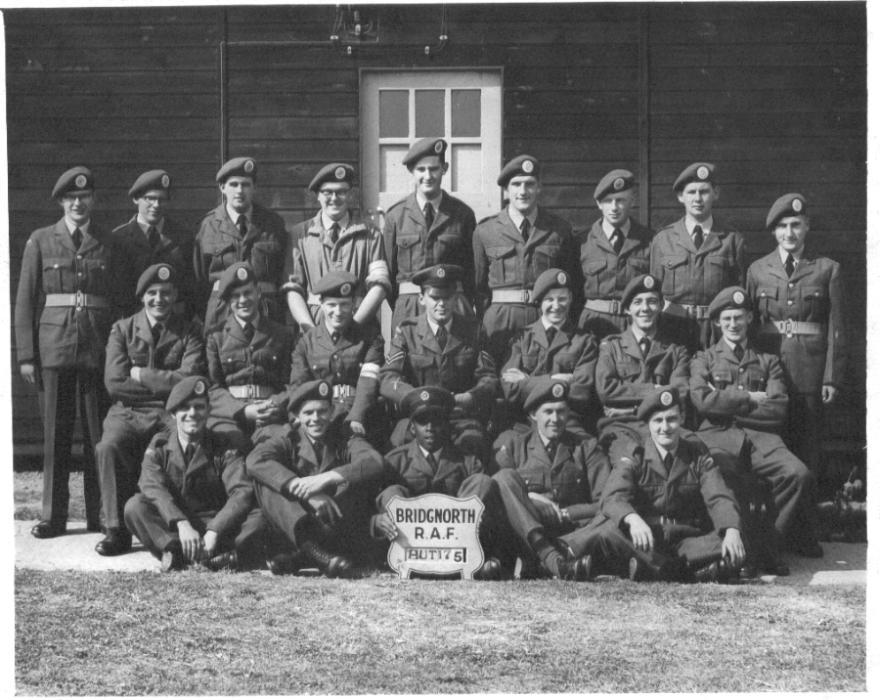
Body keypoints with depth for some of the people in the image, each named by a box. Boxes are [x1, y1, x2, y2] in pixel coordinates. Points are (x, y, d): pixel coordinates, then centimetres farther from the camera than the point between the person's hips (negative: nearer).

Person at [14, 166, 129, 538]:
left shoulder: (111, 246, 9)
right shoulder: (41, 242, 7)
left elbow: (122, 302, 9)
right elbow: (25, 301, 5)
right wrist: (26, 355, -1)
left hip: (99, 350, 0)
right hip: (53, 349, 0)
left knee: (98, 435, 2)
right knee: (55, 434, 2)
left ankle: (100, 515, 10)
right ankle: (53, 515, 10)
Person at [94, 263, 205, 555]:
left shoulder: (190, 332, 8)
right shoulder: (122, 329, 11)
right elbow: (114, 383, -2)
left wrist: (141, 375, -5)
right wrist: (165, 383, -3)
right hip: (128, 412, 1)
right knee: (108, 447, -31)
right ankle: (116, 530, -19)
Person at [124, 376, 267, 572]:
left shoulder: (224, 448, 4)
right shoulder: (158, 445, 5)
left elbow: (242, 492, -11)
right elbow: (153, 487, -13)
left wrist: (214, 531, -28)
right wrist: (181, 524, -31)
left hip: (217, 524, 0)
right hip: (170, 526, 0)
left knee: (259, 518, -27)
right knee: (135, 506, -25)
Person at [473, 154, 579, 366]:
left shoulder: (560, 229, 9)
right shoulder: (485, 231, 8)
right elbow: (478, 285, 11)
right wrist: (483, 321, 5)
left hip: (547, 316, 0)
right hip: (499, 320, 0)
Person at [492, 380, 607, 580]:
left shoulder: (586, 448, 15)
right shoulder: (514, 445, 16)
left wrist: (562, 513, -6)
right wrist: (526, 500, -13)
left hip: (572, 531, 0)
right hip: (525, 534, 0)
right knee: (505, 477, -24)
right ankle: (551, 557, -43)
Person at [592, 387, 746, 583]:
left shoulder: (697, 454, 8)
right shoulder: (632, 453, 1)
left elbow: (719, 497, -4)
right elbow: (613, 498, -16)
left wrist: (732, 531, -28)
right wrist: (633, 520, -41)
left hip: (686, 540, 2)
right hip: (642, 538, -2)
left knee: (734, 555, -26)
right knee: (605, 536, -33)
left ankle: (650, 567, -34)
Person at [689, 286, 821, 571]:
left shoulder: (768, 362, 23)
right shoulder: (704, 359, 21)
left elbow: (778, 410, 7)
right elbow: (701, 400, 1)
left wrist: (726, 402, 2)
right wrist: (749, 398, 0)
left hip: (761, 436, 2)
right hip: (718, 436, -2)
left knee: (799, 474, -29)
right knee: (720, 473, -39)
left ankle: (769, 543, -14)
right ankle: (752, 548, -28)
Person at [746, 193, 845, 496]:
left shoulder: (827, 270, 4)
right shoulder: (758, 270, 8)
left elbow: (836, 327, 1)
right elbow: (748, 323, 8)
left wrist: (833, 378, -5)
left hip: (811, 364, -1)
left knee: (808, 438, 0)